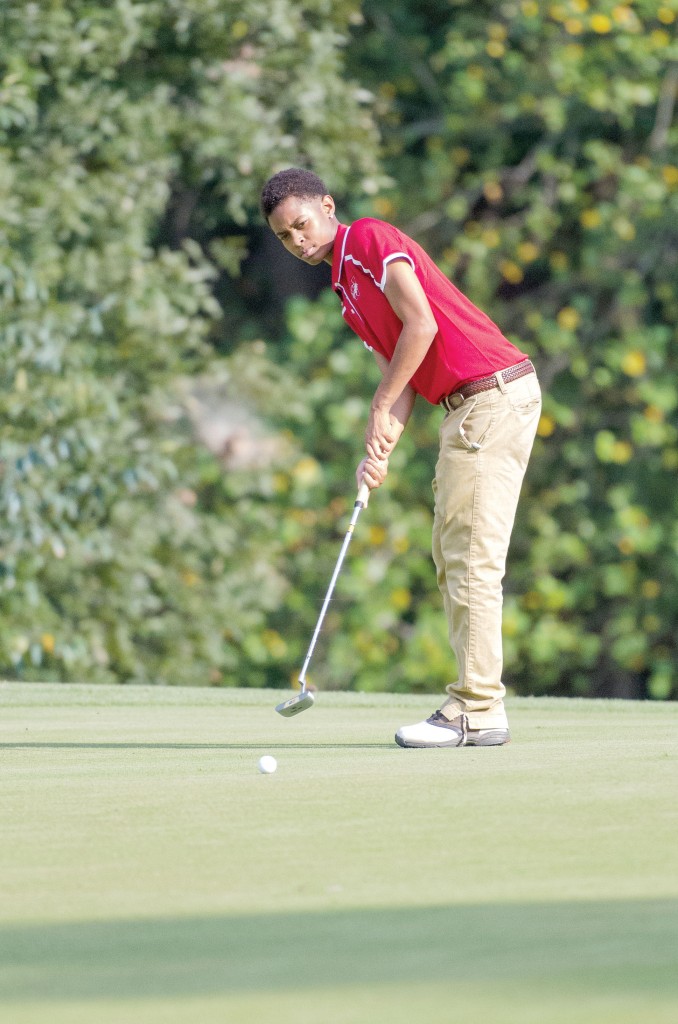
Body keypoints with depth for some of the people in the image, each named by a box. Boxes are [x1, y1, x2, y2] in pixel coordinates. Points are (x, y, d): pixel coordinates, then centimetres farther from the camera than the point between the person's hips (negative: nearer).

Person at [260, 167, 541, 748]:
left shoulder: (371, 240, -6)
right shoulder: (348, 293, 22)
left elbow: (421, 325, -16)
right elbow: (399, 376, 15)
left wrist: (380, 408, -9)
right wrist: (380, 452, -1)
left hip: (493, 393, -10)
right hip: (466, 407, 10)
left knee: (470, 558, -11)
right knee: (451, 553, 11)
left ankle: (477, 711, -11)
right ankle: (479, 704, 12)